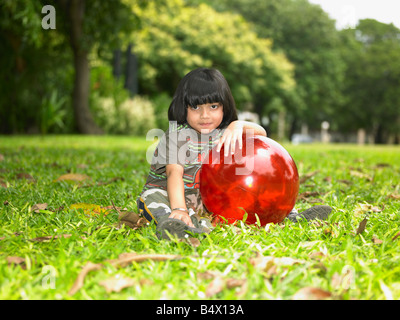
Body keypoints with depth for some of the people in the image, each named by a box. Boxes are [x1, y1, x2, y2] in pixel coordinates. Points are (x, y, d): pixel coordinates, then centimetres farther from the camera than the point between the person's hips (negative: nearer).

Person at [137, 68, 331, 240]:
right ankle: (170, 221, -64)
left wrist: (240, 125, -28)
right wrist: (179, 209, -44)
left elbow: (261, 133, -5)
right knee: (152, 198, -37)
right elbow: (174, 173, -28)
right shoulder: (177, 135, -15)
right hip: (173, 197, -4)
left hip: (209, 202, 5)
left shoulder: (224, 133, 2)